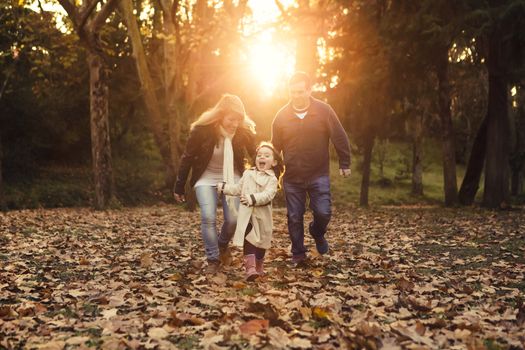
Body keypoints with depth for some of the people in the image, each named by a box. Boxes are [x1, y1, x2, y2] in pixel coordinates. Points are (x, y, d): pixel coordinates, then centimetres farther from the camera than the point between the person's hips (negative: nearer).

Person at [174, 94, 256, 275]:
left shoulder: (244, 131, -15)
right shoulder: (202, 130, -20)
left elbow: (256, 155, -3)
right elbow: (187, 158, -9)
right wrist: (179, 187, -4)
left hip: (232, 178, 2)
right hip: (207, 178, -1)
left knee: (234, 219, -8)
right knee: (208, 217, -17)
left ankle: (223, 244, 25)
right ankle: (213, 259, 1)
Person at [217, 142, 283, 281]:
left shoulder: (272, 179, -4)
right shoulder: (248, 173, 12)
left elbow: (267, 195, -20)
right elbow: (238, 189, 22)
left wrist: (253, 198, -34)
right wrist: (223, 187, 19)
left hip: (262, 216, -2)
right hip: (246, 214, 2)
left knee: (261, 241, 10)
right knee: (248, 240, -10)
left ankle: (258, 267, 28)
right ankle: (250, 268, -14)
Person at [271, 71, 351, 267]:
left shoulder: (324, 111, -6)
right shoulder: (282, 116, -2)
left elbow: (340, 138, -1)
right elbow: (275, 147, 7)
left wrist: (344, 164, 0)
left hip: (319, 175, -1)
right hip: (292, 178, 1)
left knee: (323, 213, -8)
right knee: (294, 218, 4)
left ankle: (317, 233, 27)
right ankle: (298, 255, 20)